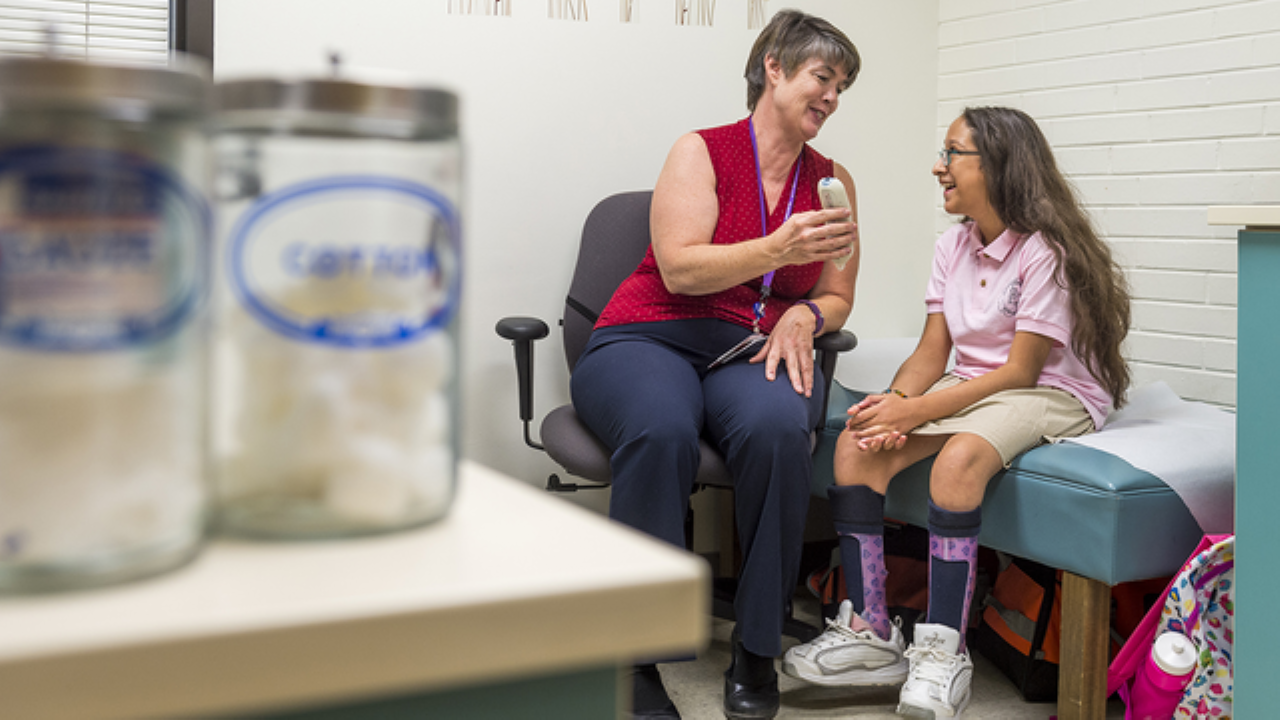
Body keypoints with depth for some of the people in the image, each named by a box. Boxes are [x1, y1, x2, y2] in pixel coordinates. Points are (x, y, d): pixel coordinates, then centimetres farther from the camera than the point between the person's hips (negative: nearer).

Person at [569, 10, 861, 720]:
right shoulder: (701, 152, 2)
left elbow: (836, 299, 17)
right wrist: (781, 248, -23)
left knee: (777, 426, -35)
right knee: (661, 432, -38)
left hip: (760, 352, 3)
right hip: (650, 338, -2)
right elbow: (680, 268, -11)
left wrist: (804, 317, -7)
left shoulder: (832, 180, 15)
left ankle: (756, 653, -21)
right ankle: (637, 661, -27)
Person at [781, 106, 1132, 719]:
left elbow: (1021, 371, -18)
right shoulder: (954, 247, 10)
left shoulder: (1047, 251, -14)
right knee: (857, 443, -17)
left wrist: (917, 410, -25)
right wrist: (895, 401, -17)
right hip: (970, 385, 7)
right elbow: (932, 352, 5)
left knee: (958, 457, -37)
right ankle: (868, 633, -15)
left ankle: (942, 653, -28)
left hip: (1053, 394, -7)